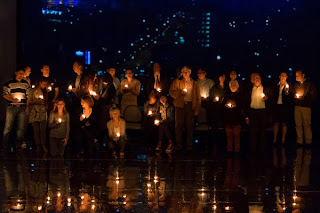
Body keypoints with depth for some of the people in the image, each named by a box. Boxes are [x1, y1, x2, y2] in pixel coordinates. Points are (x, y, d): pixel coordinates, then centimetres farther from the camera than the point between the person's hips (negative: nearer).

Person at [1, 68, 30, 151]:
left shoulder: (26, 84, 13)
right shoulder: (9, 83, 4)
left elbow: (28, 96, 13)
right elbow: (5, 94, 0)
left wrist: (27, 107, 5)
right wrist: (12, 99, -15)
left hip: (22, 108, 3)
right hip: (11, 107, -3)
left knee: (21, 127, 2)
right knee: (8, 127, -4)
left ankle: (18, 145, 8)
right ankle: (4, 145, 2)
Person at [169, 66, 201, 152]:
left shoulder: (195, 83, 14)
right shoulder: (177, 82, 11)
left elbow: (198, 97, 12)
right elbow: (171, 92, 6)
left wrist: (197, 109, 4)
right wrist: (180, 92, -10)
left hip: (190, 105, 1)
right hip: (180, 105, -1)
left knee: (190, 126, 0)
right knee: (179, 125, -3)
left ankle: (189, 146, 6)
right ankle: (178, 145, 3)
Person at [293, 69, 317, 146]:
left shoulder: (309, 84, 0)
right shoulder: (296, 84, 13)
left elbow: (313, 95, 0)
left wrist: (303, 97, -7)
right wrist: (294, 96, -1)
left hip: (306, 107, -4)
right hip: (297, 106, 4)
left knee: (307, 125, -4)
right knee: (298, 125, 2)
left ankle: (308, 141, 2)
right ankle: (299, 141, 7)